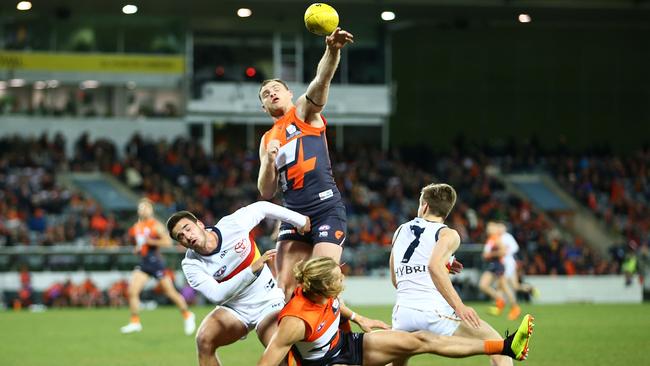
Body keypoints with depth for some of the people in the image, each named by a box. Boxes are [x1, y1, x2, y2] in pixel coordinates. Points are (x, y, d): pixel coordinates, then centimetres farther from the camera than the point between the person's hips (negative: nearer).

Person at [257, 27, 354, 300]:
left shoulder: (304, 112, 8)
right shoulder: (268, 140, 21)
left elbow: (322, 80, -13)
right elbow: (266, 192, 16)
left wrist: (332, 50, -33)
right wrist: (269, 160, -3)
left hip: (327, 208, -5)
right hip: (294, 214, 5)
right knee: (285, 286, 0)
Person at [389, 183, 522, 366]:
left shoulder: (400, 231, 18)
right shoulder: (447, 234, 1)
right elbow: (434, 266, -21)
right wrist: (459, 306, -24)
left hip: (402, 313, 5)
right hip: (434, 313, -5)